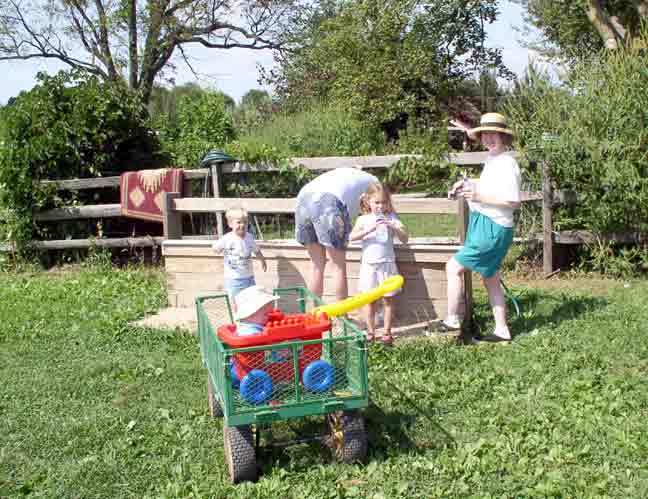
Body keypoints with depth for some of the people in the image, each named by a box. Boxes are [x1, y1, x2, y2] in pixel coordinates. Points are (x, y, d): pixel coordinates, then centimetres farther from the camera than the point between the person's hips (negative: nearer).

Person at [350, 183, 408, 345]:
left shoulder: (391, 218, 2)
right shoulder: (363, 219, 2)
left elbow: (405, 239, -5)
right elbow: (352, 237, -13)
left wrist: (394, 227, -22)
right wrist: (368, 230, -26)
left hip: (387, 264, 0)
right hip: (369, 265, 0)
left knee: (388, 299, 4)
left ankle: (387, 332, 13)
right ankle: (370, 332, 16)